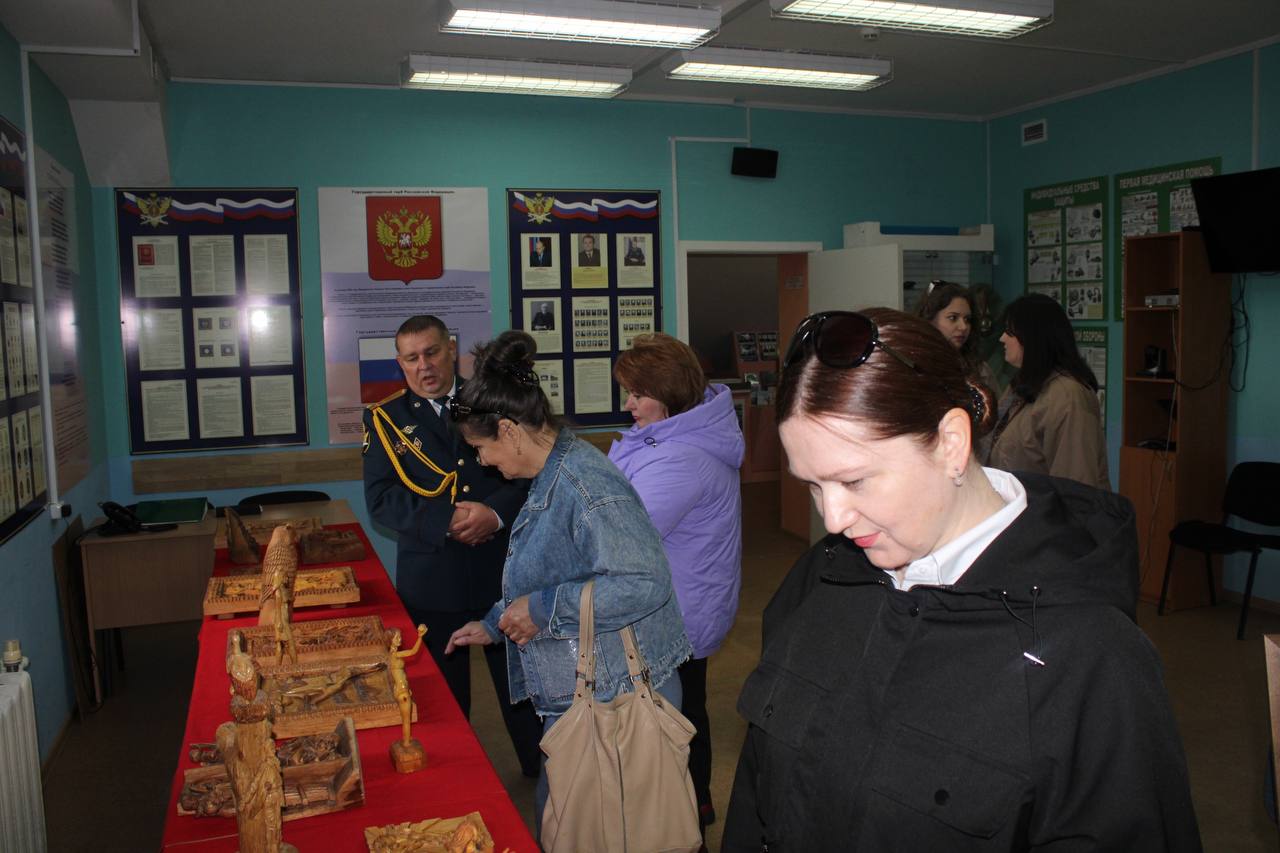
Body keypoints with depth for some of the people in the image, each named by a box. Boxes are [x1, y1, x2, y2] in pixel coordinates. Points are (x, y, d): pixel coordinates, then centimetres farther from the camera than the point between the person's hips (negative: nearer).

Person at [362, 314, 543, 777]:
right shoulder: (385, 419, 2)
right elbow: (381, 498, -6)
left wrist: (496, 513, -18)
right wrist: (447, 521, -18)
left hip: (502, 571, 1)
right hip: (431, 581, 0)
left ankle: (543, 772, 32)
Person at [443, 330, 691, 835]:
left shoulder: (585, 485, -24)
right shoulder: (552, 477, 9)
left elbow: (644, 583, -31)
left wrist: (544, 609, -24)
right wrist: (494, 624, 27)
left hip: (612, 702, -10)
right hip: (576, 696, 10)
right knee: (555, 815, 20)